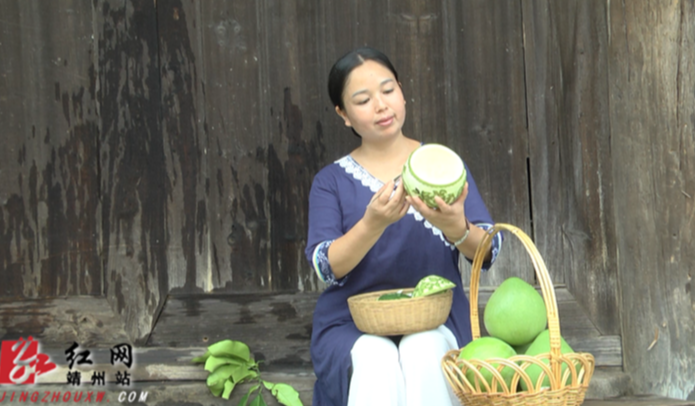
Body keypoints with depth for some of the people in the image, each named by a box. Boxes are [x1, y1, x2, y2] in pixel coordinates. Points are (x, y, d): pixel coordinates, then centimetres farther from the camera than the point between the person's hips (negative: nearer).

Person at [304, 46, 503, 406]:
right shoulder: (331, 181, 7)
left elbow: (488, 252, -3)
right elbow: (328, 267, -8)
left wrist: (456, 227, -27)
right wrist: (374, 223, -27)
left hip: (435, 316, 0)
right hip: (352, 323, 0)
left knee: (424, 355, -33)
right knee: (376, 364, -33)